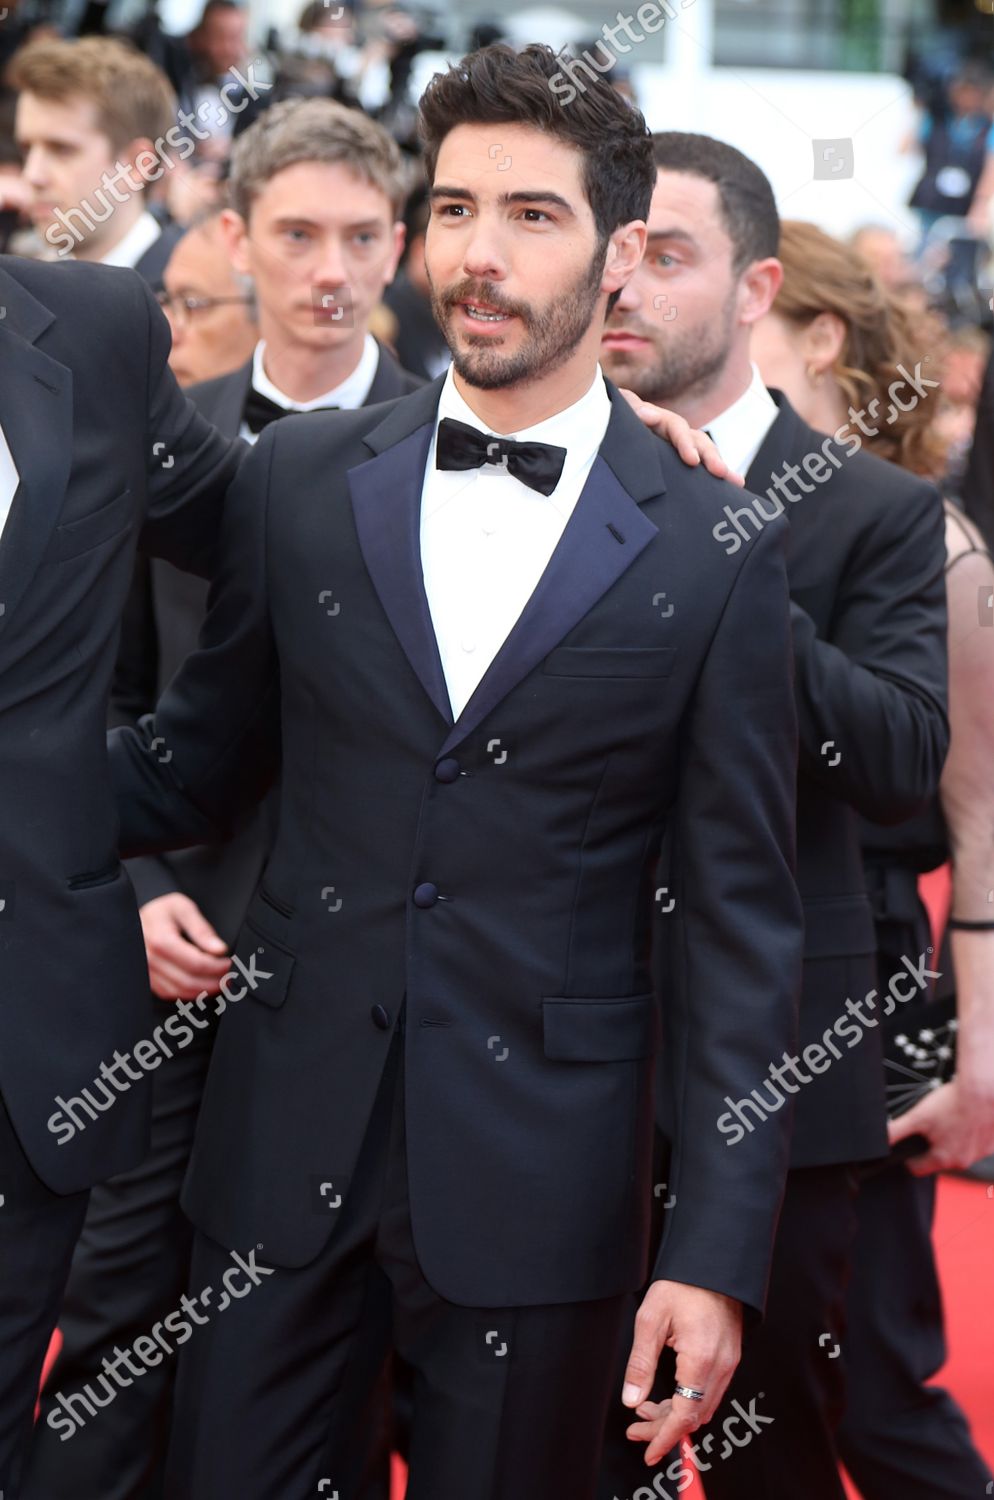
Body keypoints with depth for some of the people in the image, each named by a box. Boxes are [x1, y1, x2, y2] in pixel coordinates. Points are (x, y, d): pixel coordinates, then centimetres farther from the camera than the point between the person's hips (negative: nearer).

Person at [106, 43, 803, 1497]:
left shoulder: (714, 551, -4)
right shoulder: (301, 478, 3)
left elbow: (744, 926, -3)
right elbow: (201, 759, 14)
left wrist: (718, 1256, -7)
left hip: (541, 1174, -2)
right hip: (286, 1146, 2)